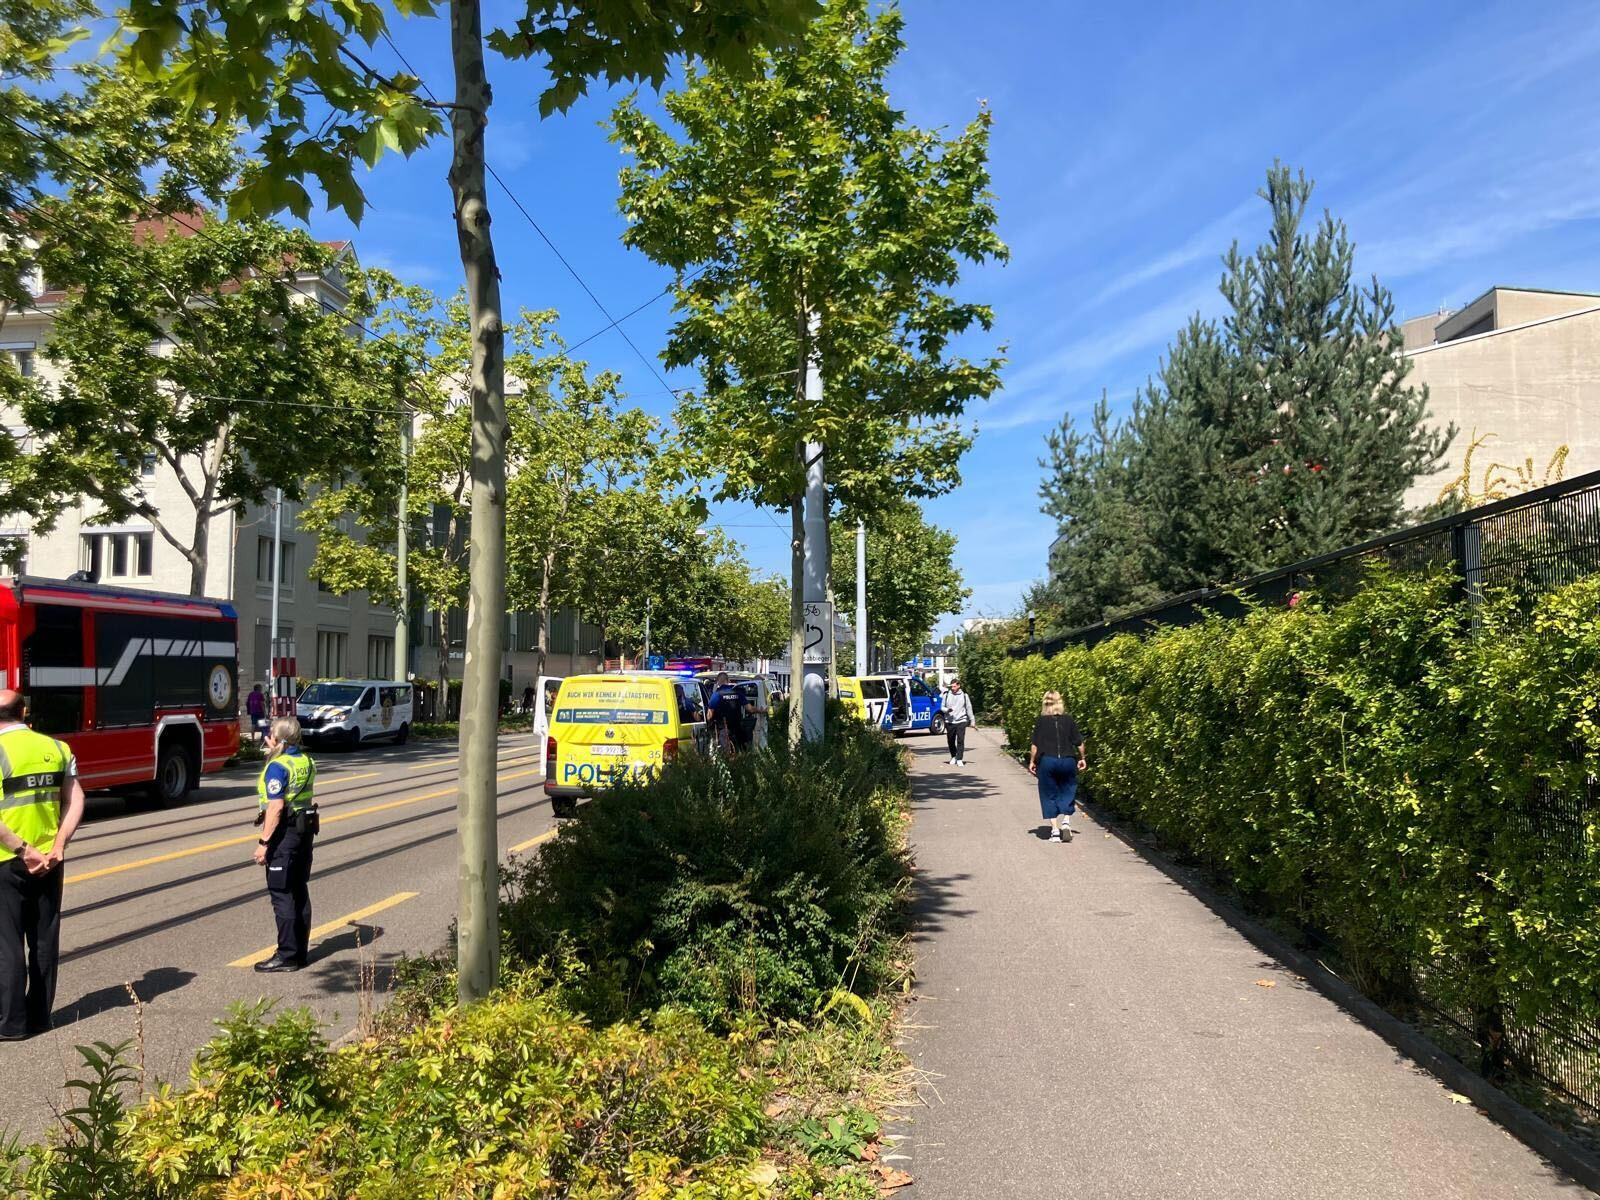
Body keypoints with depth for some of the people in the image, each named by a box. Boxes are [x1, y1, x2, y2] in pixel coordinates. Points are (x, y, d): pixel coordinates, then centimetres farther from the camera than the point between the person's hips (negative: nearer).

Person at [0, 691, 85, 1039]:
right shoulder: (56, 748, 4)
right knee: (44, 939, 13)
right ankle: (39, 1015, 21)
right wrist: (58, 847, -5)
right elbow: (75, 801, -1)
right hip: (49, 861, 4)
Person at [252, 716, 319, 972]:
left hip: (284, 834, -8)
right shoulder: (306, 761, 9)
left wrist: (263, 842, -19)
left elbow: (276, 807, -22)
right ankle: (300, 950, 21)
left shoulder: (277, 766, -17)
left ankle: (287, 956, 1)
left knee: (281, 895, -2)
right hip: (306, 830, 9)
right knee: (300, 892, 14)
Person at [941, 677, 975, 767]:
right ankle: (953, 757, 31)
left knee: (960, 740, -10)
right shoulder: (947, 695, 5)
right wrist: (947, 710, -14)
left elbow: (969, 708, 11)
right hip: (949, 722, 1)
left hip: (961, 721, -1)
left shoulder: (964, 695, 4)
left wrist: (972, 720, 10)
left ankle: (959, 759, -5)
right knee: (950, 741, 8)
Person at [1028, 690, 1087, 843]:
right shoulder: (1069, 719, 2)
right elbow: (1079, 742, 5)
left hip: (1047, 761, -1)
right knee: (1067, 792, 16)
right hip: (1068, 761, 1)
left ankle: (1055, 830, 5)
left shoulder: (1041, 721, -1)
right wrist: (1081, 758, 19)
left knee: (1049, 795, 8)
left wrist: (1032, 761, 9)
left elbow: (1035, 744, -2)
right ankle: (1066, 821, -3)